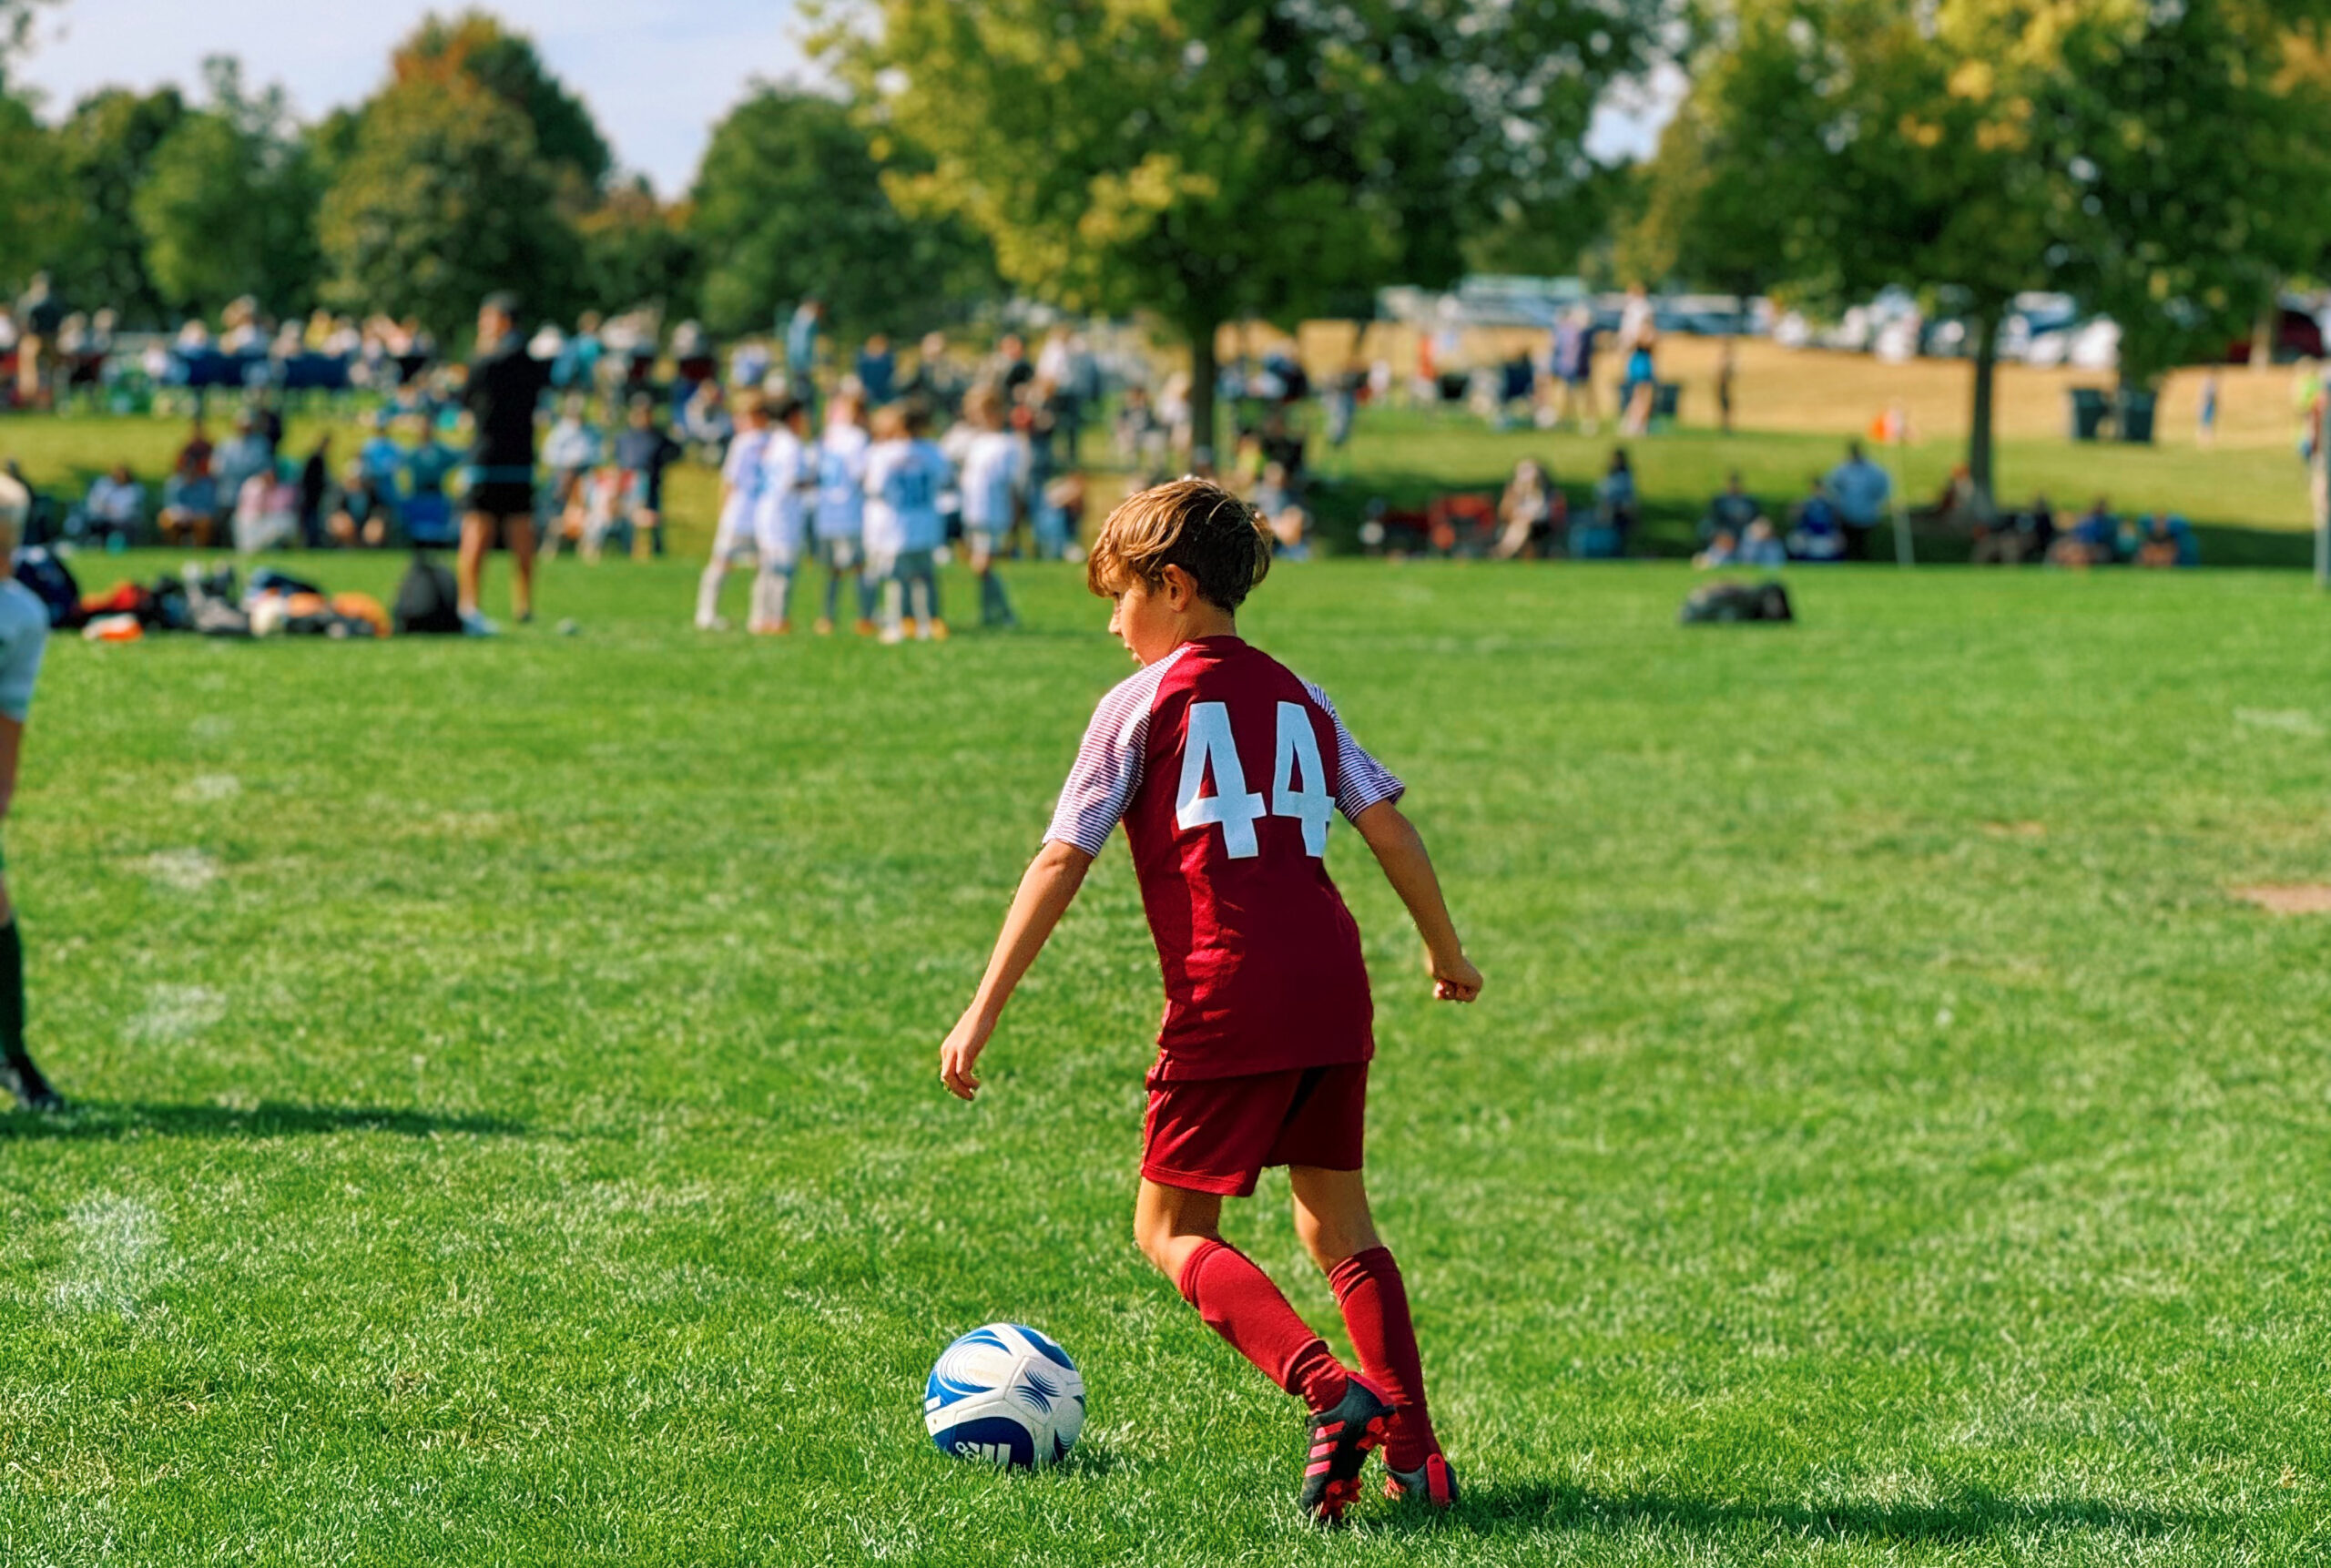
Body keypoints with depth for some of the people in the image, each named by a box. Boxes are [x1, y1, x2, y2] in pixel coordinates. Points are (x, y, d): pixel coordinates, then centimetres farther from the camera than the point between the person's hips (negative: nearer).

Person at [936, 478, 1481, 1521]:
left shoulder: (1143, 702, 3)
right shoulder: (1297, 698, 17)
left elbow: (1061, 861, -2)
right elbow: (1389, 826, 15)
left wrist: (983, 1013, -1)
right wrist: (1446, 952, 30)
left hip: (1227, 1000, -5)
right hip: (1334, 988, 6)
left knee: (1171, 1231, 5)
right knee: (1338, 1226, 17)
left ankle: (1330, 1392, -16)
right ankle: (1414, 1453, 7)